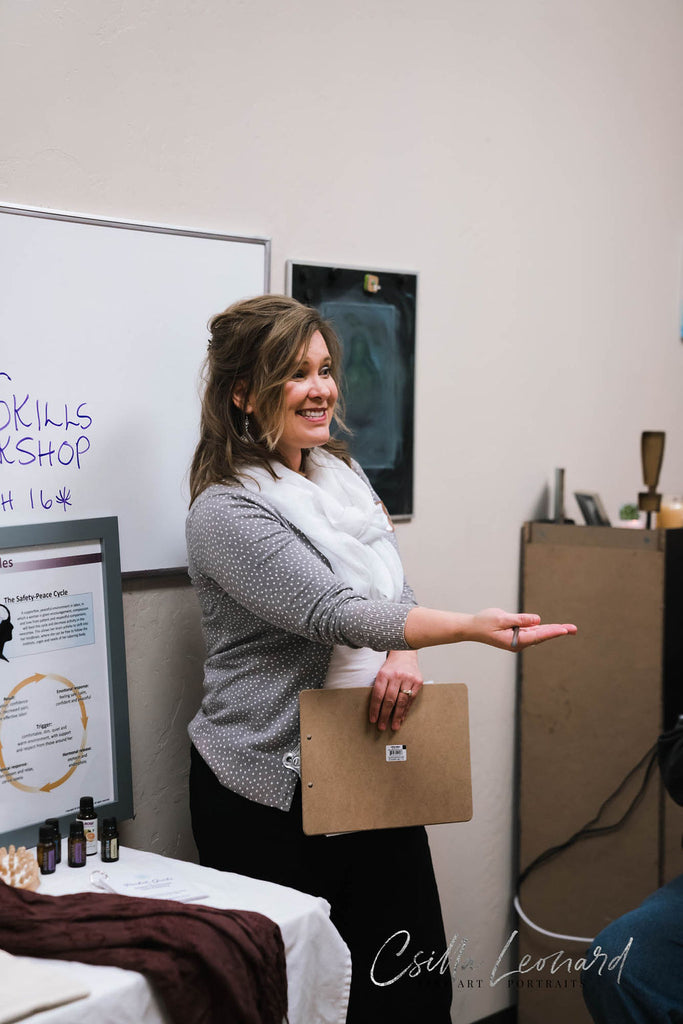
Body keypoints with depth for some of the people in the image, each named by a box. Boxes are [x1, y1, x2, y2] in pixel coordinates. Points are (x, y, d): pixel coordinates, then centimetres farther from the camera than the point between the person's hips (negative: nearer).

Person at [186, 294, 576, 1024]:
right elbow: (332, 612, -25)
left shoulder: (342, 472, 10)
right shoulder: (225, 511, -15)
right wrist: (472, 627, -35)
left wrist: (403, 653, -10)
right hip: (269, 793, -6)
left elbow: (393, 590, 13)